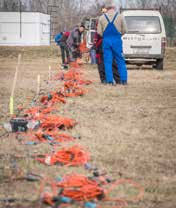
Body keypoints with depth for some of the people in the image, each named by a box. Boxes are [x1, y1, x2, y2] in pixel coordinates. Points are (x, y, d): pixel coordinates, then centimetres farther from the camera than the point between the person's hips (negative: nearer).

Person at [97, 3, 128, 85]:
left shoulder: (102, 17, 3)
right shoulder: (119, 16, 1)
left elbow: (99, 32, 2)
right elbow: (124, 30, 4)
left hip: (106, 41, 1)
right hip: (117, 41, -1)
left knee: (108, 62, 5)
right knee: (120, 61, 6)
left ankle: (109, 80, 1)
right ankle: (124, 80, 3)